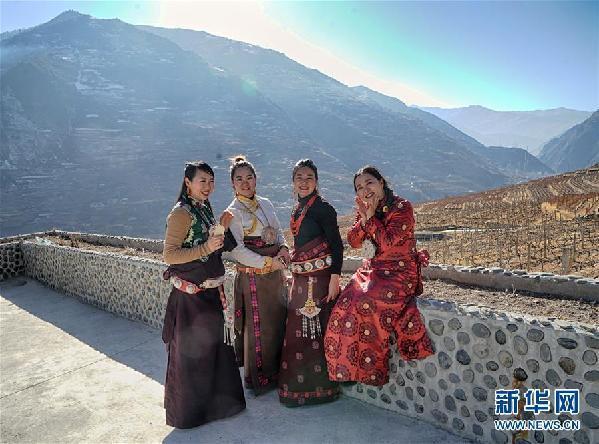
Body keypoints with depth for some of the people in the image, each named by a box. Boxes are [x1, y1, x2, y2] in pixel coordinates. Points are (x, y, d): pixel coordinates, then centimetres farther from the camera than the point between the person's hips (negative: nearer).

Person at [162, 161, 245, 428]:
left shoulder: (205, 209, 9)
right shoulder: (181, 213, -16)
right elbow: (169, 255, -19)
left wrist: (222, 229, 1)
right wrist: (206, 248, -26)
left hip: (210, 291, 8)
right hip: (190, 294, -8)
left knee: (213, 346, 20)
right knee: (191, 353, 6)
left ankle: (215, 402, 39)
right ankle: (189, 412, 26)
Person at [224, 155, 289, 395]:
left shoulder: (265, 203, 9)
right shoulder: (233, 212, -11)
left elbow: (278, 231, 16)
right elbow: (237, 251, -17)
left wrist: (283, 248, -5)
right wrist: (268, 262, -18)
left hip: (275, 275, 7)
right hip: (253, 276, -7)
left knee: (278, 322, 14)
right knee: (257, 327, 3)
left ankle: (274, 373, 33)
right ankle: (256, 378, 22)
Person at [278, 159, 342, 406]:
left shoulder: (322, 208, -11)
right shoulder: (298, 209, 13)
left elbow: (336, 245, -13)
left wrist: (334, 278, -18)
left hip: (319, 276, -8)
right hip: (300, 277, 8)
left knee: (315, 329, -2)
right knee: (297, 329, 13)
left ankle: (320, 387, 14)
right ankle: (297, 385, 28)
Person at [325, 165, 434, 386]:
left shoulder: (401, 207, -10)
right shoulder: (364, 210, 9)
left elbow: (388, 242, -19)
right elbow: (353, 242, 2)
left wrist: (371, 217, -17)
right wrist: (363, 218, -12)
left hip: (400, 272, -6)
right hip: (372, 270, 6)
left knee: (366, 304, -28)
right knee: (346, 302, -17)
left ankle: (370, 365, -11)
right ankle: (347, 363, -5)